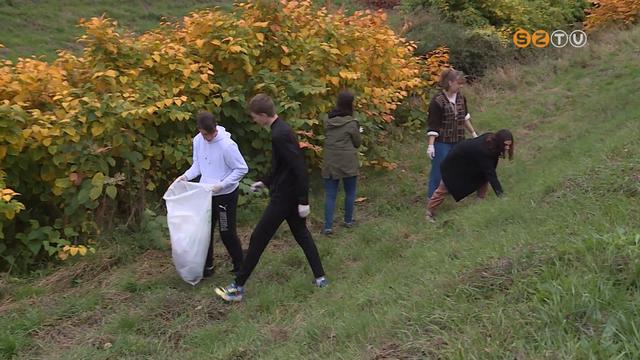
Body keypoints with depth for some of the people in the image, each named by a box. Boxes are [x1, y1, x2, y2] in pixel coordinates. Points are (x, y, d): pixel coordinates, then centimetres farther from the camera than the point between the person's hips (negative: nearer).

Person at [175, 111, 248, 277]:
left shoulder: (227, 145, -23)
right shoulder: (198, 140, -4)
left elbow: (242, 169, -17)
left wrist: (222, 185, -22)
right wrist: (186, 176, -8)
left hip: (226, 195, -6)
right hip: (206, 194, 6)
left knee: (227, 232, 2)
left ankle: (239, 264, 23)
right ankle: (207, 265, 26)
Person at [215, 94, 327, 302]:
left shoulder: (279, 135, -23)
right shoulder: (281, 130, 8)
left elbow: (299, 168, -25)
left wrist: (303, 200, -23)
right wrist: (266, 182, 26)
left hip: (284, 197, -10)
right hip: (291, 195, 10)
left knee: (258, 239, -2)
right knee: (301, 234, 19)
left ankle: (238, 287, 5)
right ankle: (320, 277, 25)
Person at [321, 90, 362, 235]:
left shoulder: (327, 120, -1)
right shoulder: (351, 123, -14)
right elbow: (357, 143, -3)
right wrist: (357, 132, 14)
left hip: (330, 163, 3)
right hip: (348, 163, -3)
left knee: (330, 195, 5)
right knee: (350, 192, 17)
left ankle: (328, 226, -1)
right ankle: (348, 220, 27)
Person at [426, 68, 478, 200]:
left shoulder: (461, 98, 2)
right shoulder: (437, 101, -19)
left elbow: (465, 117, 17)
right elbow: (433, 125, -18)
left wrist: (473, 133, 23)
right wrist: (431, 145, -20)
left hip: (458, 141, 7)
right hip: (442, 142, -7)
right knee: (439, 169, 1)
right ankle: (432, 196, 14)